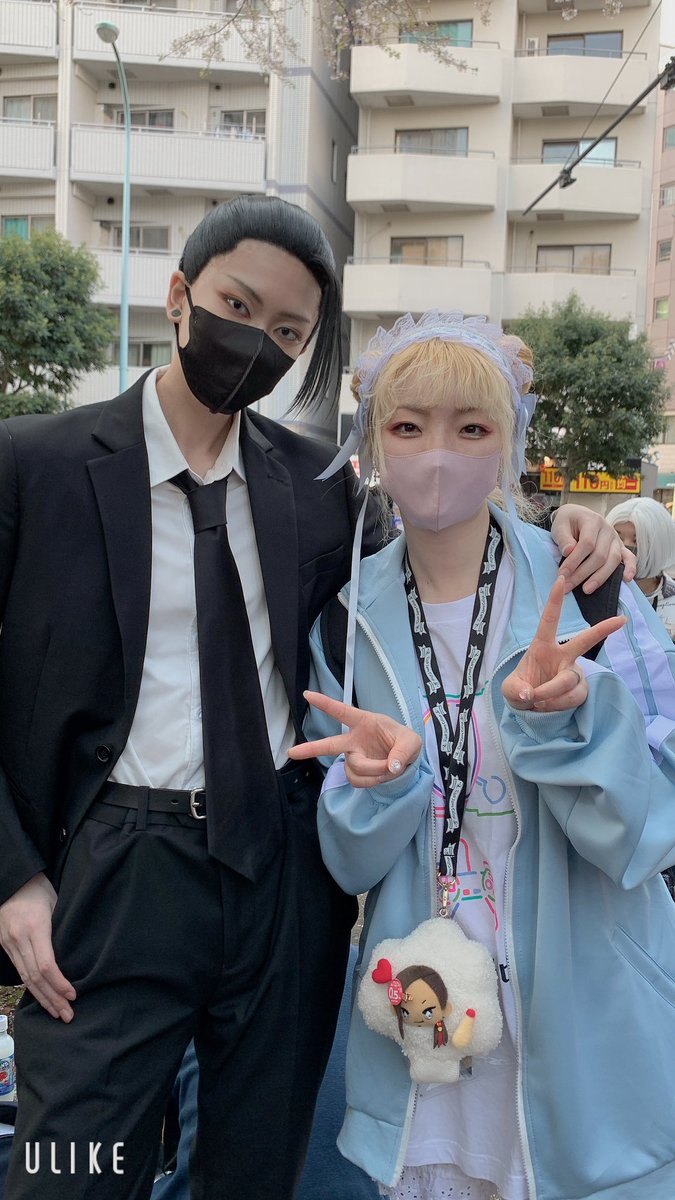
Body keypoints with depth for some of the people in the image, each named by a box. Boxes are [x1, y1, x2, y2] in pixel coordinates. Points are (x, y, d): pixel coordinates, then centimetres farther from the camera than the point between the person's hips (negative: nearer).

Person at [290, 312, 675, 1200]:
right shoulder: (349, 620, -3)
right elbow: (351, 862, 0)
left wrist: (563, 718, -33)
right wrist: (379, 781, -21)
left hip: (581, 1021, -2)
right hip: (422, 1016, 3)